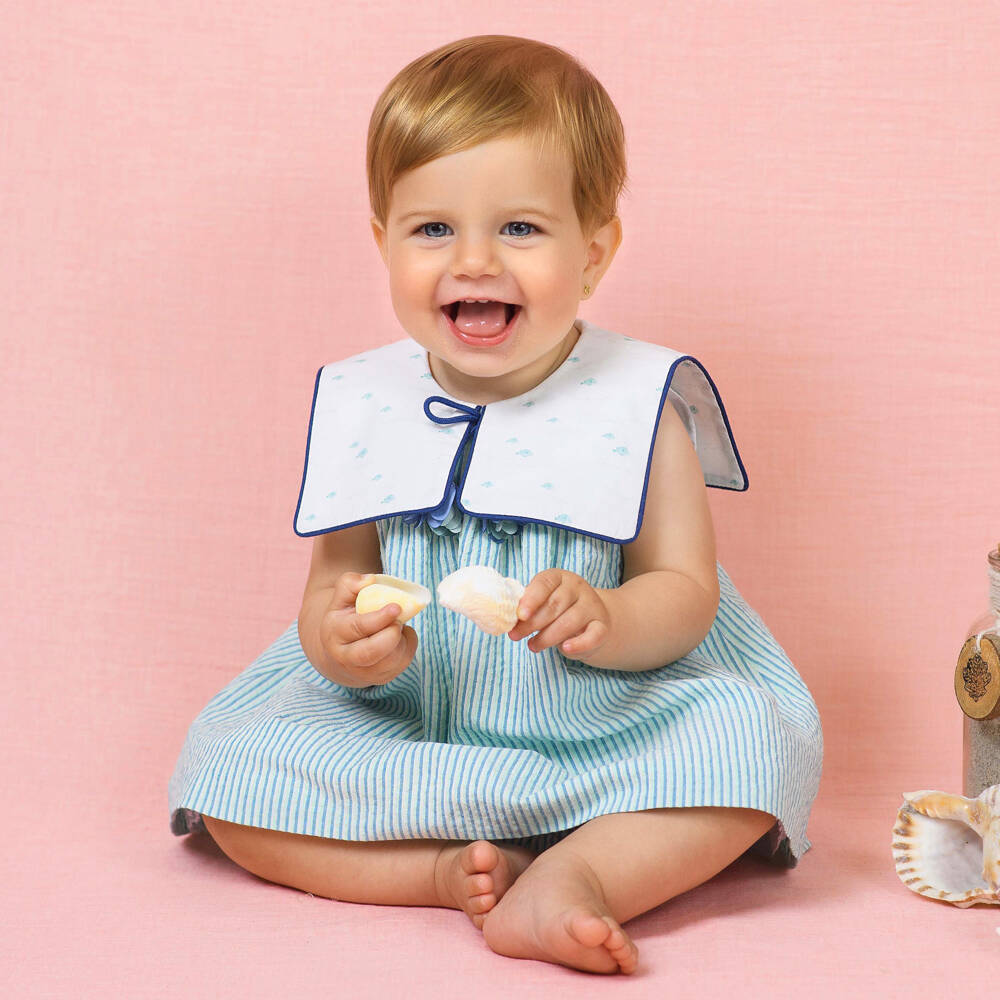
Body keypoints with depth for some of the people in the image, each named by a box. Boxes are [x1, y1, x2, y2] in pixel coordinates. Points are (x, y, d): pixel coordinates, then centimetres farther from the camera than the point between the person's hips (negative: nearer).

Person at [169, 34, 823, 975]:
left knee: (759, 737, -26)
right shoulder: (360, 406, 1)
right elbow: (335, 580, 4)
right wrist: (339, 640, -21)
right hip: (397, 732, 2)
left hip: (599, 723, -1)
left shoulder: (637, 404, -4)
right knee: (221, 770, -19)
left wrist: (605, 622, -29)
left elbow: (685, 592, -5)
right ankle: (448, 872, -25)